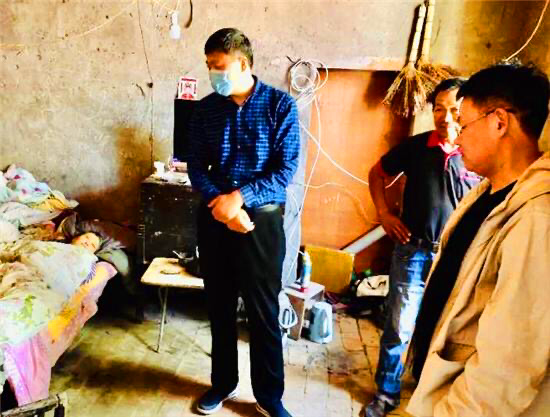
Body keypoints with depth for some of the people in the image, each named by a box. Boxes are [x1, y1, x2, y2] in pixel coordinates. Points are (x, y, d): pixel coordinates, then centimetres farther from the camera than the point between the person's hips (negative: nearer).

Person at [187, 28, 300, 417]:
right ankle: (223, 383, 34)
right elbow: (196, 166, 2)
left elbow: (286, 169, -11)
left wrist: (239, 198, -21)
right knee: (220, 306, 14)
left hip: (261, 219, -3)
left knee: (263, 311, 5)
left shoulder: (281, 105, -6)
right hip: (214, 218, 4)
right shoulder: (206, 108, 4)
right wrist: (220, 202, -15)